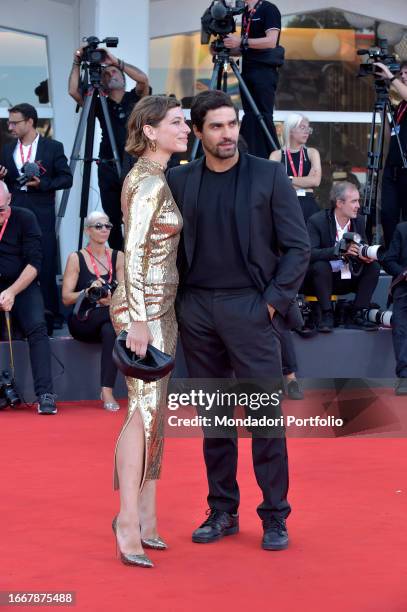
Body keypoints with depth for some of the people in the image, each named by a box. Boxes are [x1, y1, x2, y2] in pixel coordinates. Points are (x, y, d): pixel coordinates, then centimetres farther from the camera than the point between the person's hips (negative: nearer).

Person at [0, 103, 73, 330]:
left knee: (45, 266, -3)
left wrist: (42, 183, -12)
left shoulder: (53, 147, 3)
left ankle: (48, 314, 4)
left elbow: (66, 179, 1)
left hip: (42, 215, -4)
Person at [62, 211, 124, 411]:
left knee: (111, 330, -36)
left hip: (110, 321, 2)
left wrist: (111, 300, -25)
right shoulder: (76, 258, 2)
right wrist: (88, 292, -21)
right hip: (82, 322, -2)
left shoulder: (118, 257, 9)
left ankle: (107, 391, -37)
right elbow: (66, 298, -3)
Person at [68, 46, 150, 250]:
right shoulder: (100, 105, 12)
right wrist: (77, 63, -5)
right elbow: (74, 91, -1)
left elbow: (144, 79, -13)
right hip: (108, 168, 3)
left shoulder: (135, 98, 7)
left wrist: (116, 62, -13)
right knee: (112, 221, 5)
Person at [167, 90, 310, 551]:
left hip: (250, 306, -3)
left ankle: (274, 516, 5)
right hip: (197, 309, 3)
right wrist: (172, 300, 4)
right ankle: (222, 511, 18)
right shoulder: (178, 181, 6)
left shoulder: (269, 176, -2)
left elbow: (298, 246, -2)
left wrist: (275, 300, -8)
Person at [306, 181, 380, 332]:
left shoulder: (359, 221, 0)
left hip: (347, 279, 5)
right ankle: (326, 314, -23)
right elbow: (309, 253, -28)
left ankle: (356, 315, -13)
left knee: (374, 267, -14)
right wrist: (339, 250, -41)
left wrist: (365, 255, -19)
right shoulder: (317, 221, -16)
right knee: (321, 266, -35)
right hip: (320, 278, -5)